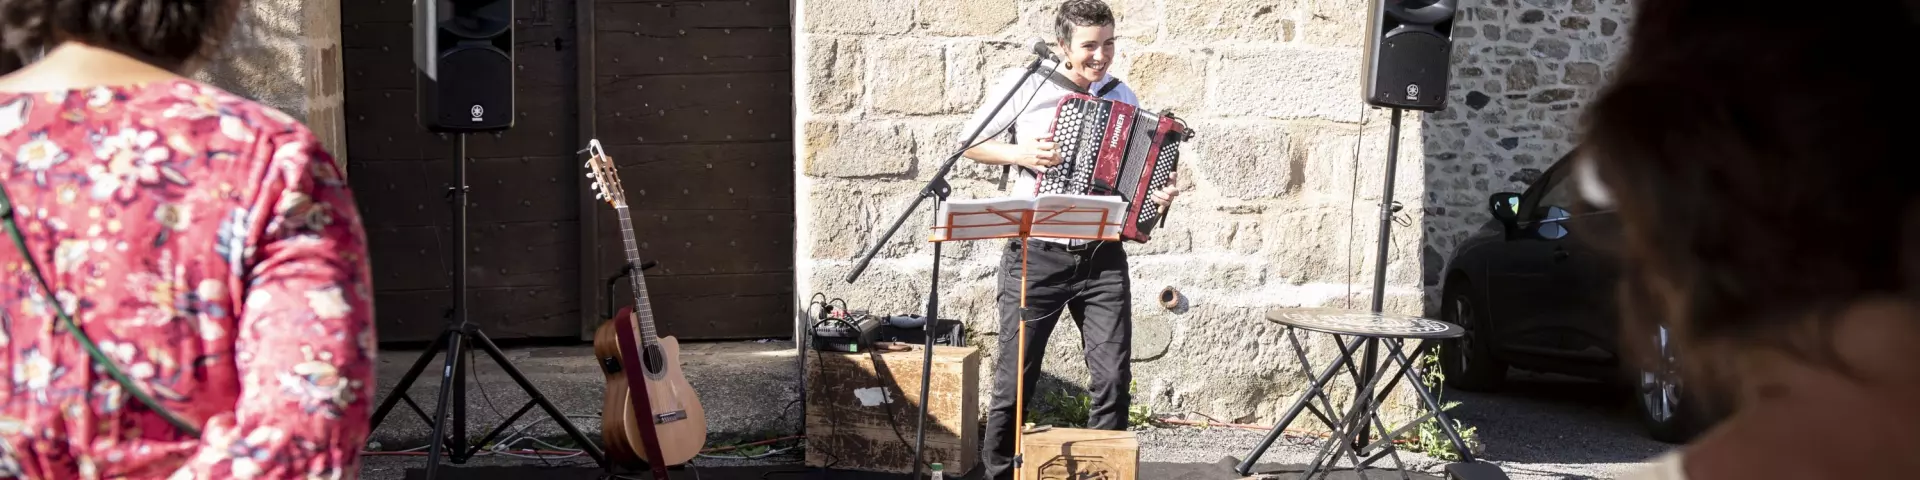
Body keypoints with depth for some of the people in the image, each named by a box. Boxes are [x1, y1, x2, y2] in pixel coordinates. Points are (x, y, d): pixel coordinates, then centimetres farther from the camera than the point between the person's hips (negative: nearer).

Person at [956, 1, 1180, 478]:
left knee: (1114, 377, -2)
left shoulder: (1122, 96, 7)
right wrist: (1017, 154, -13)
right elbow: (970, 143, 5)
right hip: (1036, 256, -2)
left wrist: (1161, 191, -5)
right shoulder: (1022, 85, -4)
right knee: (1015, 380, 4)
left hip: (1103, 258, 3)